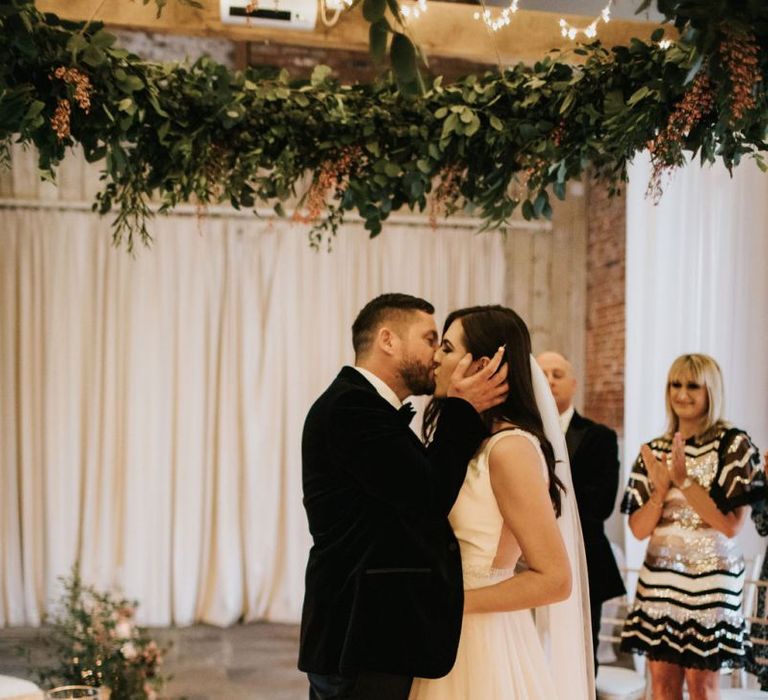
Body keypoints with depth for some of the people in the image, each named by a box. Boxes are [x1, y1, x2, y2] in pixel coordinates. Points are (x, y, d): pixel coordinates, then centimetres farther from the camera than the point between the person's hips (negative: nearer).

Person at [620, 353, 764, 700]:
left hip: (709, 577, -4)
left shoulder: (733, 444, -6)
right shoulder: (654, 450, 6)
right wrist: (661, 489, -15)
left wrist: (685, 480, -19)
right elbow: (639, 529, 1)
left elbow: (731, 524, -14)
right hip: (658, 576, 4)